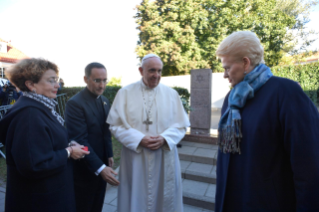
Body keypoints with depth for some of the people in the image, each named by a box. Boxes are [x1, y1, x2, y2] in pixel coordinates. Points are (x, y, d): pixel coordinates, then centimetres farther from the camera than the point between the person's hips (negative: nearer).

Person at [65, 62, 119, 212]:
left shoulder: (105, 101, 5)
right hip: (85, 170, -7)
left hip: (102, 166, 7)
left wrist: (109, 155, 8)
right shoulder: (75, 103, -19)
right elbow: (80, 141, -24)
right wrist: (100, 168, -27)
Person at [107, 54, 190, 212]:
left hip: (165, 159, 2)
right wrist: (139, 139, -17)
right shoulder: (125, 93, -2)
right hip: (135, 158, -1)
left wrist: (164, 138, -16)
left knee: (164, 199, 15)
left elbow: (181, 124, 2)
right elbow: (116, 125, -5)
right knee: (136, 199, 14)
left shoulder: (171, 94, 2)